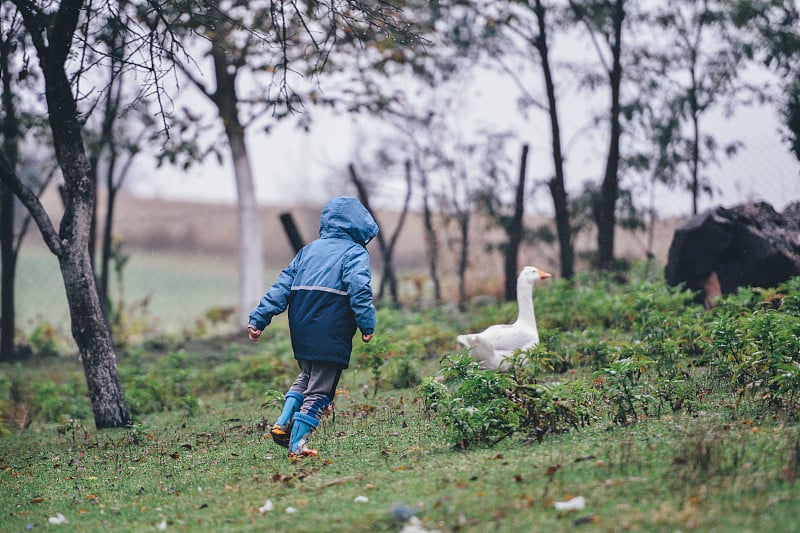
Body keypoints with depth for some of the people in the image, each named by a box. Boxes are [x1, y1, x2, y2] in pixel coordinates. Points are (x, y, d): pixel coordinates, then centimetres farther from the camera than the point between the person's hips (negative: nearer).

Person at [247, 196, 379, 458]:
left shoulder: (309, 250, 17)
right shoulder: (355, 253, -1)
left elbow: (282, 286, 11)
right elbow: (359, 289, -19)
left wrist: (259, 318, 7)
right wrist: (367, 325, -22)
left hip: (302, 333, 6)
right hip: (331, 337, -6)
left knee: (307, 376, 27)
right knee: (319, 390, 2)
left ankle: (283, 423, 11)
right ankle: (297, 445, -3)